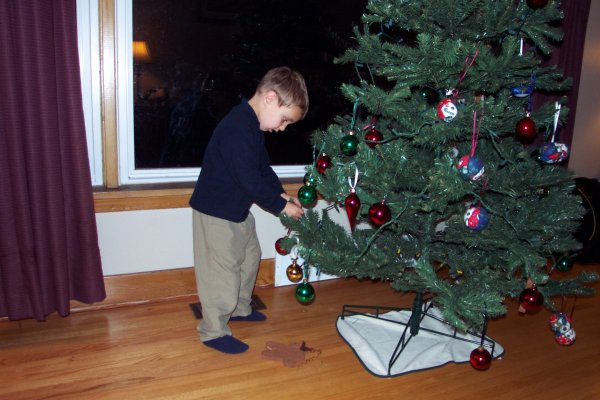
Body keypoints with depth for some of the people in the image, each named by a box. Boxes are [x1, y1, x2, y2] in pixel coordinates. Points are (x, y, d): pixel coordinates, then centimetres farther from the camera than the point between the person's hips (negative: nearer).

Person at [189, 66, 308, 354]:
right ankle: (214, 332, 17)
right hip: (216, 211, -11)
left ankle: (240, 309, 41)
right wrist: (281, 206, -18)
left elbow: (263, 167, 13)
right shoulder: (238, 128, -28)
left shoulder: (253, 125, 5)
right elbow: (251, 180, -28)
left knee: (249, 256, 22)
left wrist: (281, 194, 1)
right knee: (222, 270, 0)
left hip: (237, 208, 11)